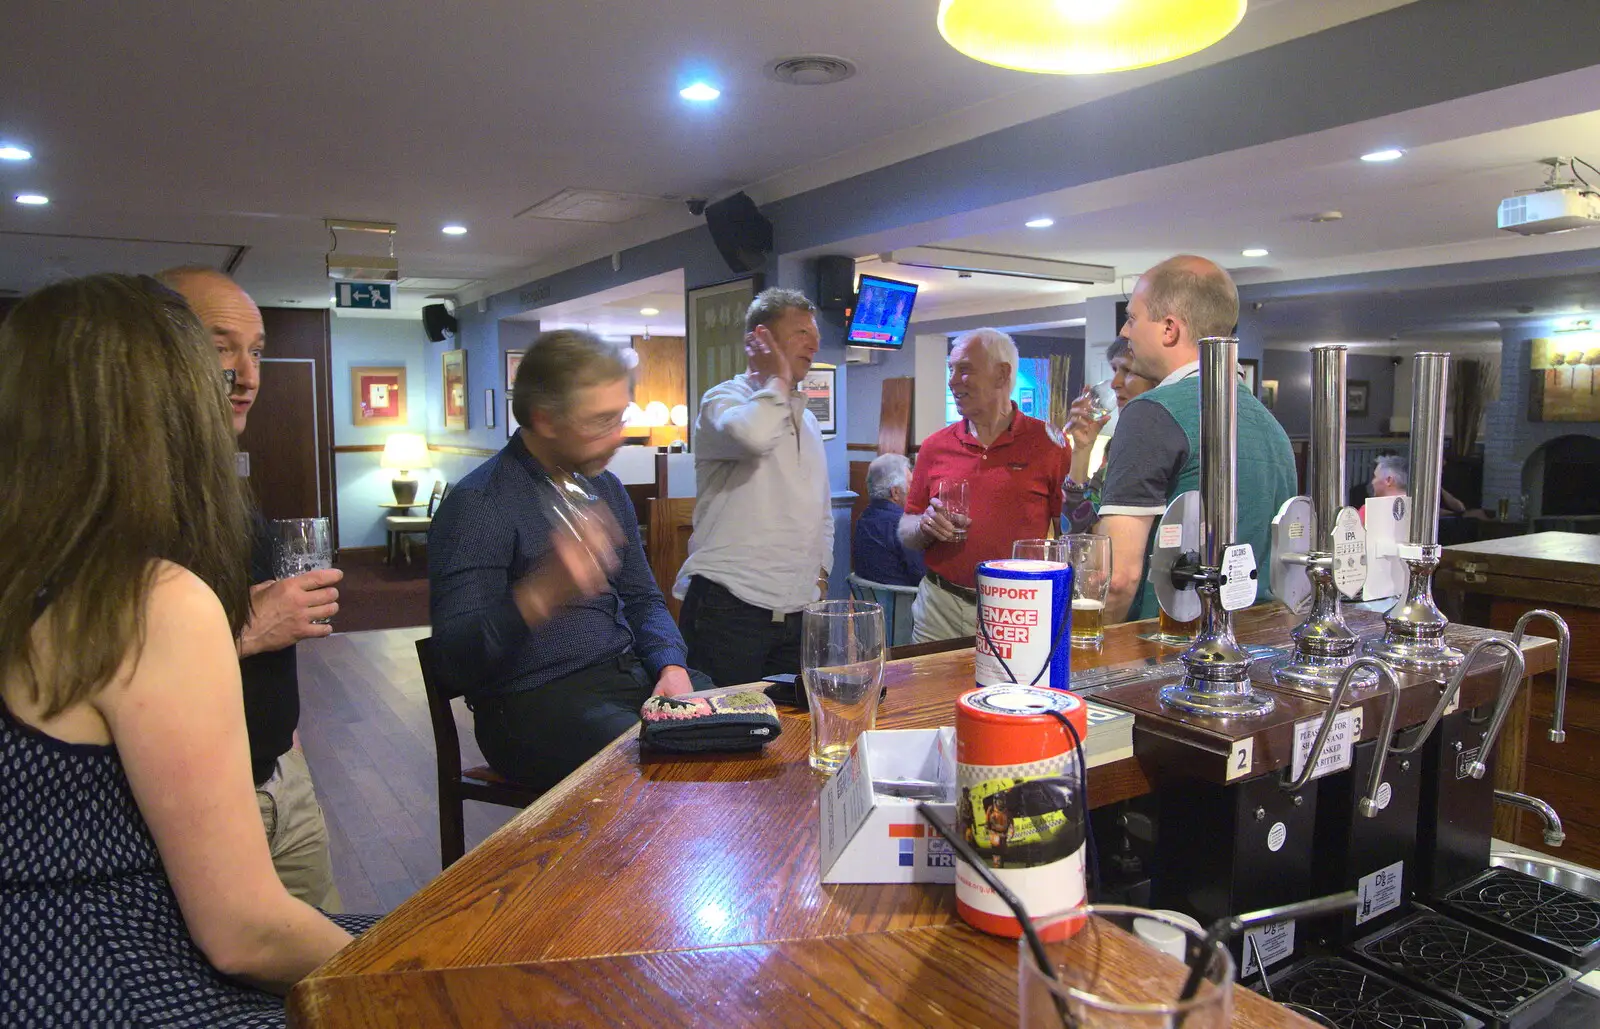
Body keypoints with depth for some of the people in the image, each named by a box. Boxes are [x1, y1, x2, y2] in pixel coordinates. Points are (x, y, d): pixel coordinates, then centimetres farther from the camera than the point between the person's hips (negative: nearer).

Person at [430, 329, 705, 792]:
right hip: (536, 703, -7)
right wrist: (540, 595, -38)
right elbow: (455, 658, -19)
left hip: (631, 676, 8)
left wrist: (671, 666, -2)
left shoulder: (604, 486, 12)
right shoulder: (478, 504, -13)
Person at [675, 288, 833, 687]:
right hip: (728, 607, -7)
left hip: (796, 611, 8)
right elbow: (752, 435, -30)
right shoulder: (724, 399, -4)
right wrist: (777, 381, -12)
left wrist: (820, 571, 17)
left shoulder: (807, 420, 21)